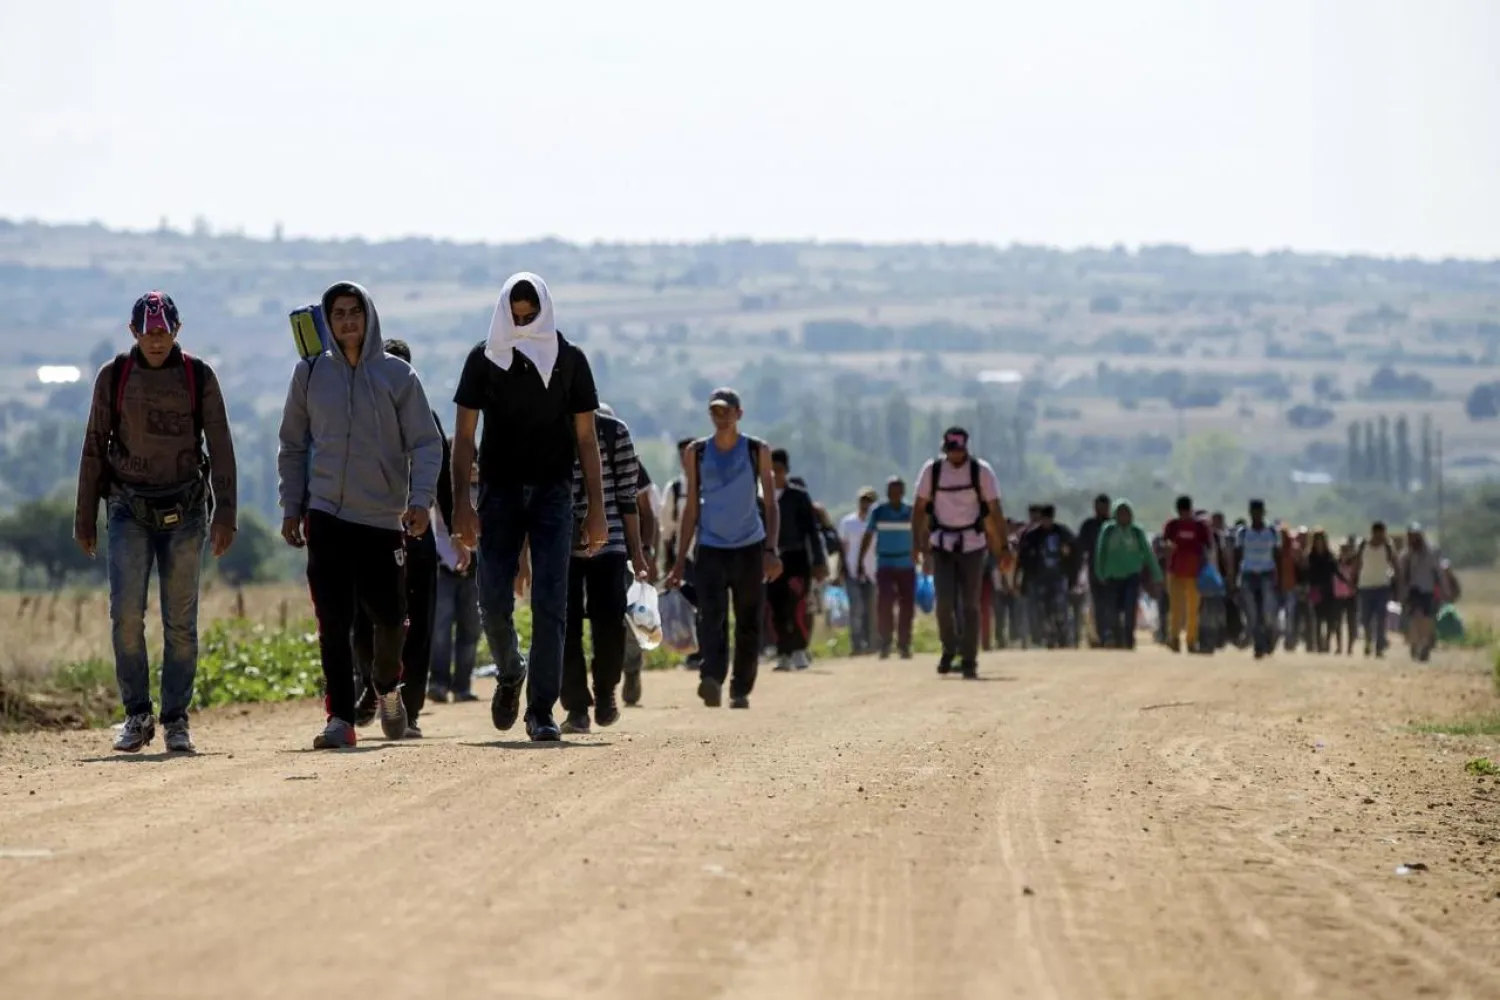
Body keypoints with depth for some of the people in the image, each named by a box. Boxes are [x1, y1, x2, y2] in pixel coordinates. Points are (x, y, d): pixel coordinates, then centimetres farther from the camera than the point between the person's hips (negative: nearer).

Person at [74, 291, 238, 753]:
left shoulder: (199, 377, 1)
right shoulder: (113, 376, 2)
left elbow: (220, 449, 1)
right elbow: (94, 449, 7)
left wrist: (224, 513, -7)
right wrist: (84, 518, 6)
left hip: (184, 511, 0)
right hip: (128, 509, 0)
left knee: (180, 622, 0)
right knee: (126, 613, -11)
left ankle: (176, 721, 8)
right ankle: (137, 715, -1)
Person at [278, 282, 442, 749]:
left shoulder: (397, 375, 2)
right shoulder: (310, 373, 6)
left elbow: (426, 443, 0)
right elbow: (293, 446, 14)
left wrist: (421, 498, -13)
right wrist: (292, 506, 8)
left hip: (384, 519, -1)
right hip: (326, 517, 1)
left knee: (389, 617, 3)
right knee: (334, 622, -6)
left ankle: (387, 687, 32)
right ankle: (340, 718, -3)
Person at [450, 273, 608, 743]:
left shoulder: (570, 360, 5)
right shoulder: (484, 359, 4)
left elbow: (586, 438, 6)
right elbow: (464, 435, 4)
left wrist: (597, 509, 0)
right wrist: (461, 502, -7)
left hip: (553, 493, 0)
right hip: (500, 492, 0)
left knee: (550, 602, -7)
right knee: (493, 600, -4)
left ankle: (541, 709, -4)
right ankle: (509, 672, 26)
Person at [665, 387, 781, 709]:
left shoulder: (757, 451, 3)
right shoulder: (698, 453, 7)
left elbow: (770, 504, 1)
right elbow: (692, 508, 11)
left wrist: (771, 550, -11)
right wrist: (680, 559, 7)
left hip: (750, 548, 0)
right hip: (710, 548, 0)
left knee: (748, 625, 3)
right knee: (710, 616, -19)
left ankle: (740, 690, 12)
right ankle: (712, 679, -34)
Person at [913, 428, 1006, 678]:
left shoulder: (981, 470, -7)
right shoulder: (932, 469, -3)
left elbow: (994, 510, -5)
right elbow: (920, 508, 2)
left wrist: (1003, 547, -8)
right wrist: (917, 543, -3)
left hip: (972, 544, -1)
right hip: (941, 544, 1)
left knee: (970, 605, -2)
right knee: (944, 601, -7)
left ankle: (969, 661, 5)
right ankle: (949, 649, 17)